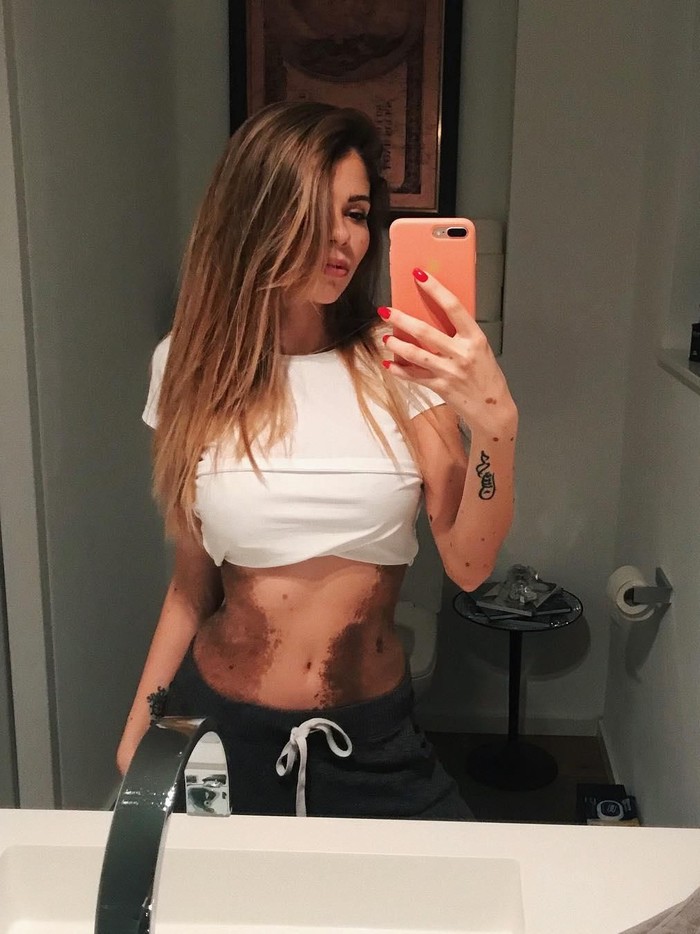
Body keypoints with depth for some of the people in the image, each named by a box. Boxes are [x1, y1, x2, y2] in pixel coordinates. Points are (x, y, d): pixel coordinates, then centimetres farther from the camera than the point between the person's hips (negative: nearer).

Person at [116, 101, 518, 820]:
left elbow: (468, 564, -15)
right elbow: (192, 582, 3)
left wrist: (495, 423, -31)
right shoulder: (195, 367, -4)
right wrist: (137, 734, 3)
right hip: (217, 730, 1)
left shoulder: (400, 363, -7)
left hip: (372, 737, 0)